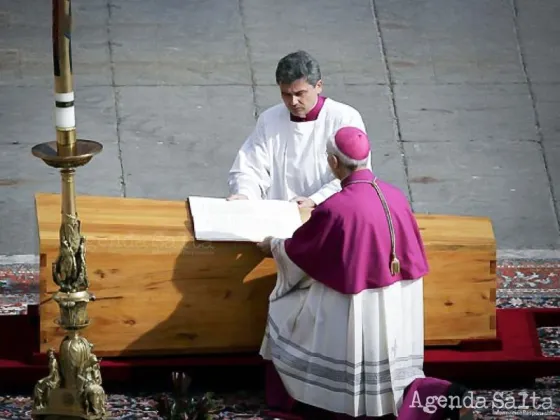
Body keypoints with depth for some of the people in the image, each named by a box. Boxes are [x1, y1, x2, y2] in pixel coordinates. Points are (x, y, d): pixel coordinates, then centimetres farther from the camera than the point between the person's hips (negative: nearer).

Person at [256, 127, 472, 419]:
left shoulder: (333, 208, -21)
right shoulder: (394, 195, -2)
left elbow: (298, 250, -4)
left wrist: (274, 246, 20)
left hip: (352, 311, -6)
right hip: (394, 307, 6)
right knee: (384, 382, 20)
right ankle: (440, 396, -3)